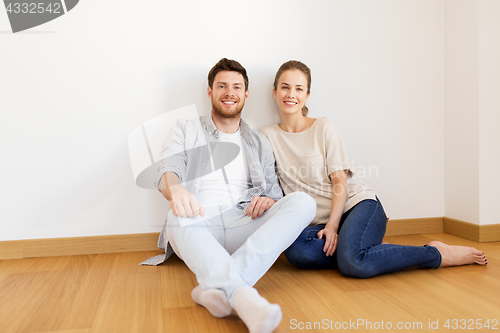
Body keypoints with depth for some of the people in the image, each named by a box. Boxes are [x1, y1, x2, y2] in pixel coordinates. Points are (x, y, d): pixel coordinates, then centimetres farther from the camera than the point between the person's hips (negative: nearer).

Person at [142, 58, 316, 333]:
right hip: (197, 225, -2)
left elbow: (275, 195, 20)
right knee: (179, 218, -37)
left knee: (303, 202, -25)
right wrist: (175, 189, -27)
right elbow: (167, 171, 0)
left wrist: (268, 201, -8)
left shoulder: (260, 143, 25)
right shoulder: (186, 130, 19)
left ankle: (217, 288, -40)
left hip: (244, 225, 2)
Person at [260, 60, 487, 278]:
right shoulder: (268, 136, 9)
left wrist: (333, 224, -15)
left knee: (352, 262, -32)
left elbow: (340, 180, -3)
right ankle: (372, 249, -13)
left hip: (357, 203, -2)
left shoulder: (323, 127, 3)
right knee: (295, 250, -32)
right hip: (320, 221, 2)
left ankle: (437, 253, -10)